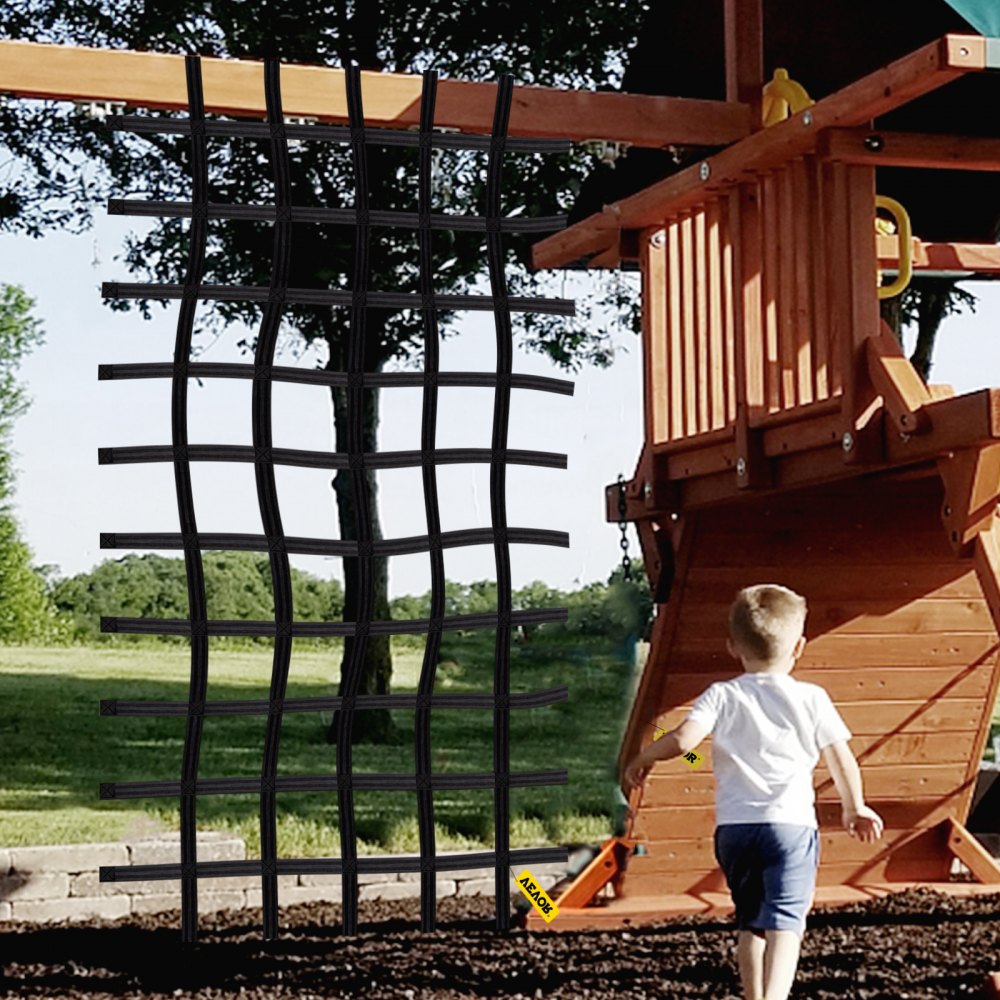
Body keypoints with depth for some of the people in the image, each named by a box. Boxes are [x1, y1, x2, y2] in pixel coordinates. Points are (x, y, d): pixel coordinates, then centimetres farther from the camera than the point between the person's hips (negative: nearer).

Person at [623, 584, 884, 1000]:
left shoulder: (722, 696, 2)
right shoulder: (812, 699, 3)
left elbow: (682, 740, -13)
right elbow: (842, 760, 6)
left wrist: (641, 759, 6)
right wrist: (856, 809, 22)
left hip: (733, 828, 2)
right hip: (791, 824, -2)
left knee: (750, 923, 19)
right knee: (784, 923, -10)